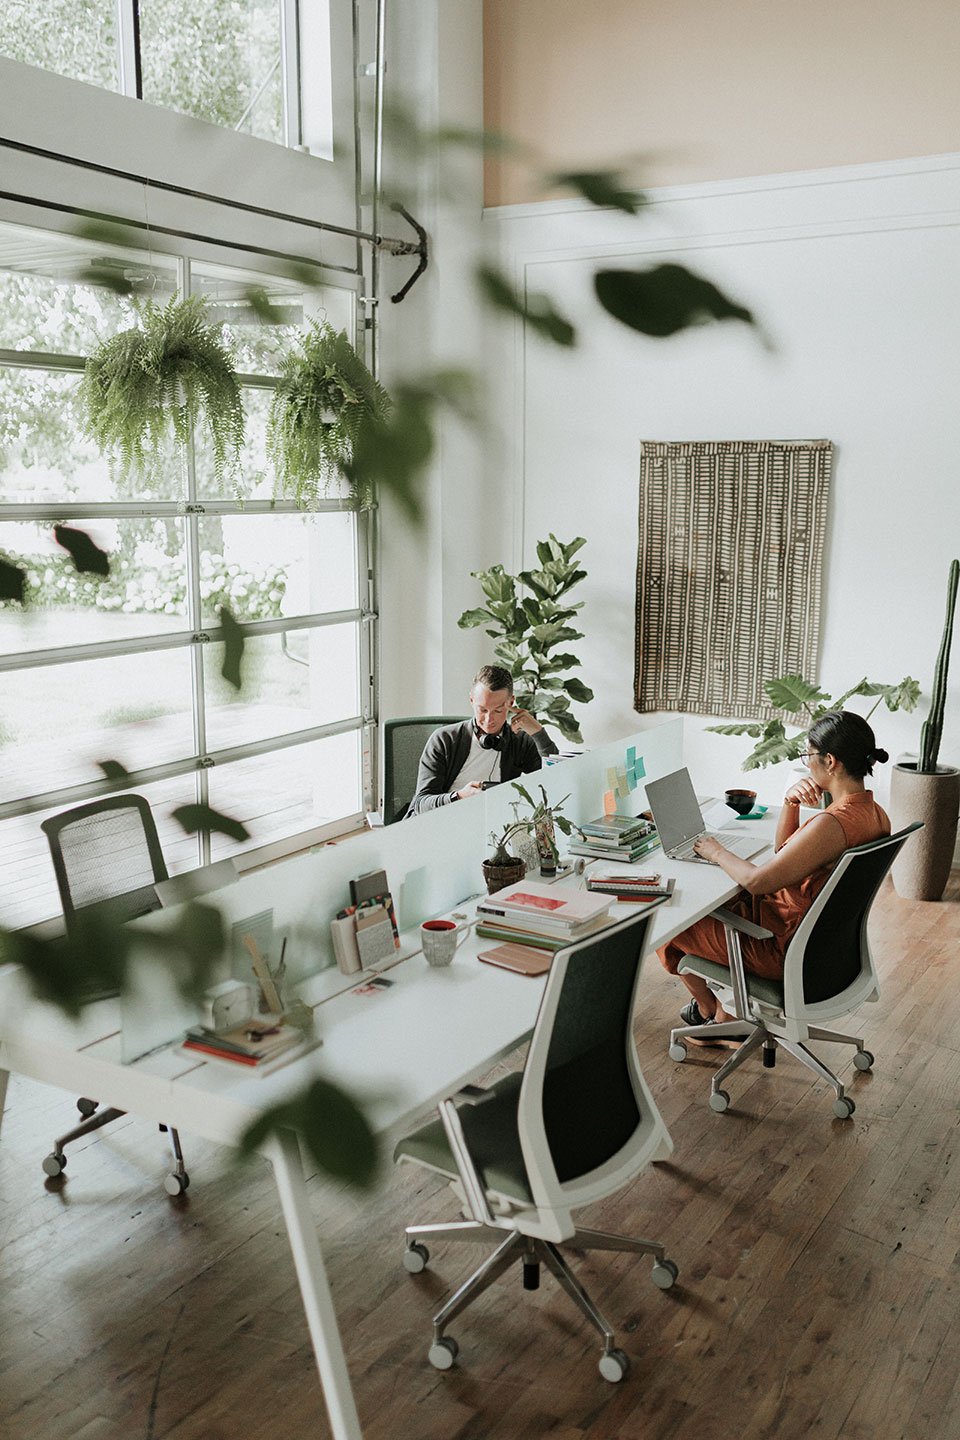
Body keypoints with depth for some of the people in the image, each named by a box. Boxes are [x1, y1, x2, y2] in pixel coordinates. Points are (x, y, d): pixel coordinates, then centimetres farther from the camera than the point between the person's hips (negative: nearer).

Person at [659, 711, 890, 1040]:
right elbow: (784, 849, 8)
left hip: (786, 948, -9)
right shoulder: (874, 814, -3)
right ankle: (727, 1018, 32)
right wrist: (790, 802, -10)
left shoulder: (832, 824, -33)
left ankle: (708, 1008, 38)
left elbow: (756, 881, -28)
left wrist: (717, 853, -10)